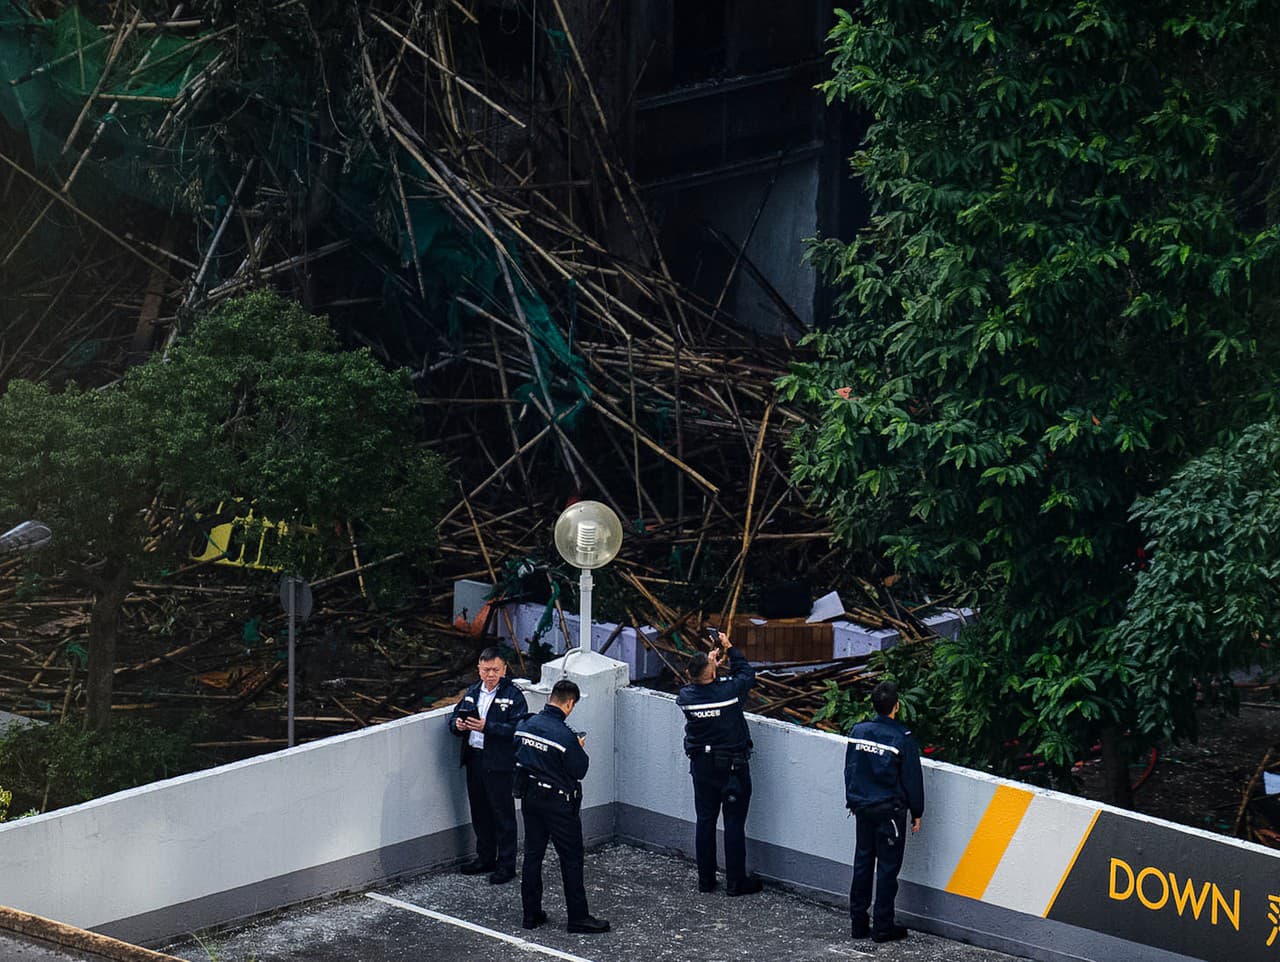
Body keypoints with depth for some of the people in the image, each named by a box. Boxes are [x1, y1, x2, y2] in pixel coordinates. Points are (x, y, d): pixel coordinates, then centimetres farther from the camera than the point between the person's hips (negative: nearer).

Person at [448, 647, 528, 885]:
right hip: (474, 760, 6)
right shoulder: (472, 693, 12)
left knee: (503, 813, 0)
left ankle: (506, 865, 7)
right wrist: (457, 724, -10)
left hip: (500, 764, -6)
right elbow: (454, 717, 14)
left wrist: (487, 727, -27)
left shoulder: (513, 696, -8)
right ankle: (485, 858, 29)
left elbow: (517, 729, -18)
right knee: (479, 812, 15)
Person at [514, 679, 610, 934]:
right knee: (571, 859, 2)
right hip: (558, 802, -7)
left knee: (532, 855, 14)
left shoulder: (525, 725, -2)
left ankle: (531, 913, 18)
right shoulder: (564, 736, -22)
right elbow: (579, 771, -15)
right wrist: (580, 749, 2)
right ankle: (578, 917, 5)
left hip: (530, 796, 7)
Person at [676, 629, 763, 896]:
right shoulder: (730, 691, -20)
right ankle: (736, 881, 9)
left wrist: (712, 663, 17)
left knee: (705, 821, 12)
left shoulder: (685, 696, -10)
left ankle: (705, 879, 19)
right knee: (734, 822, 4)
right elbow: (746, 673, 1)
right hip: (733, 766, -4)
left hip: (702, 766, 4)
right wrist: (730, 649, 9)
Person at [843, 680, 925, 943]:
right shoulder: (902, 738, -14)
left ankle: (859, 923, 16)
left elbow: (849, 770, 9)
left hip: (862, 807, 5)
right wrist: (917, 813, 2)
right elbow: (912, 779, -8)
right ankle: (882, 926, 5)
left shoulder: (857, 732, 0)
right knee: (887, 867, 2)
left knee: (862, 863, 13)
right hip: (890, 810, -5)